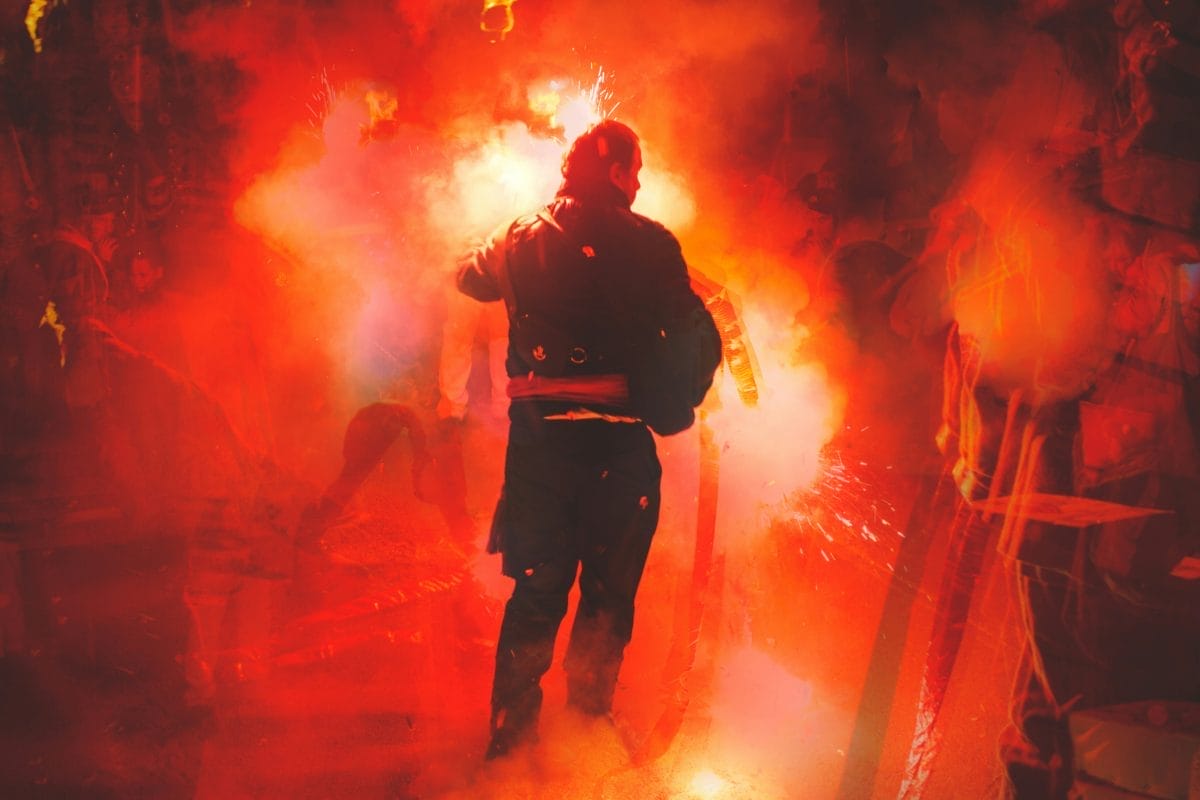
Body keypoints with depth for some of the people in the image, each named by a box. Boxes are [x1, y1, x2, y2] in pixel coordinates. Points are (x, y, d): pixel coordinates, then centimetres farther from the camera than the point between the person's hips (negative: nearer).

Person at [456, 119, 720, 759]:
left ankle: (512, 729, 16)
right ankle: (588, 719, 20)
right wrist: (679, 398, 10)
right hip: (618, 439, -3)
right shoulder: (647, 244, -6)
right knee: (609, 591, 13)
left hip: (538, 435, 3)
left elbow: (470, 276, 26)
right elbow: (699, 339, -8)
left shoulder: (521, 240, 5)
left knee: (537, 587, 14)